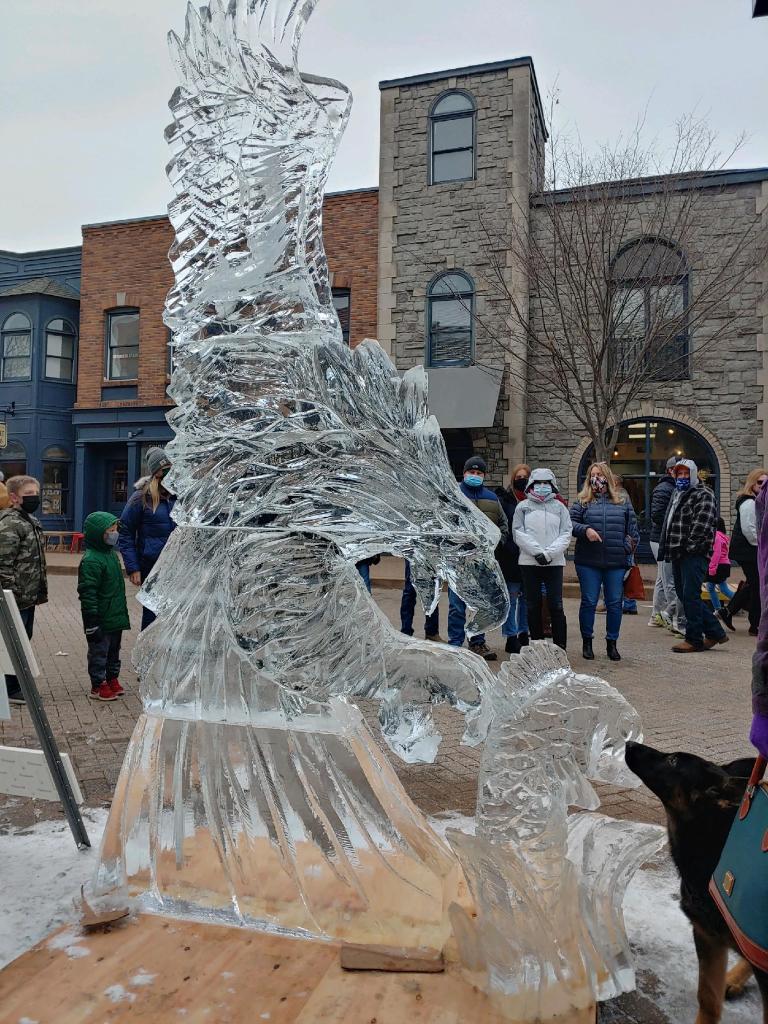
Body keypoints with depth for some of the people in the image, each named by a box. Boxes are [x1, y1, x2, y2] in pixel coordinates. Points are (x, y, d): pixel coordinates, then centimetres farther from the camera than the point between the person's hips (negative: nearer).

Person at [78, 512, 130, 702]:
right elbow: (87, 593, -22)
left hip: (116, 618, 9)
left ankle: (112, 679, 33)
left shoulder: (112, 554, 9)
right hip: (101, 620, -9)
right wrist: (92, 621, -22)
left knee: (113, 650, 20)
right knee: (99, 652, 4)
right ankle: (98, 686, 15)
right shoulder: (91, 560, -20)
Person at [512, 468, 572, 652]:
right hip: (529, 562, 1)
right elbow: (518, 533, -1)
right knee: (533, 606, 6)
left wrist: (549, 553, -12)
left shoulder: (559, 507, 9)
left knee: (556, 606, -4)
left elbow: (566, 533, 2)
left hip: (555, 562, 0)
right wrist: (537, 552, -12)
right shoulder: (523, 507, 8)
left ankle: (560, 648, 2)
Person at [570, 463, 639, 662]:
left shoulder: (623, 501, 11)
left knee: (615, 603, 5)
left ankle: (612, 643, 19)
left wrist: (628, 549, 1)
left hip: (616, 563, 1)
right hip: (588, 563, -1)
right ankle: (587, 642, 18)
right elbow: (570, 523, 0)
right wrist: (585, 530, -17)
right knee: (589, 602, 4)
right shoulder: (582, 501, 6)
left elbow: (632, 528, 11)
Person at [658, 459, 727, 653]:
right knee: (684, 595, 11)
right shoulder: (677, 495, 23)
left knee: (690, 596, -8)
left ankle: (694, 639, 2)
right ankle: (715, 632, 21)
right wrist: (669, 549, 19)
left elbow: (701, 524, -17)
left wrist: (689, 546, -18)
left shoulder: (704, 495, -6)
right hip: (678, 555, 10)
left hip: (694, 555, -9)